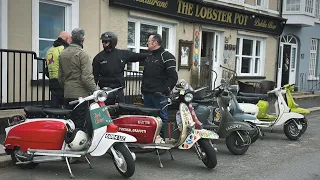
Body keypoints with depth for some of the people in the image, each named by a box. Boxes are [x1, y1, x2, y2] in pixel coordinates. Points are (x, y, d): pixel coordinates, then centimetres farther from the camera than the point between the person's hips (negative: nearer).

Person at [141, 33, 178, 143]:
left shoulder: (166, 57, -7)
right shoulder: (149, 57, 19)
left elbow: (173, 76, -12)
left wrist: (165, 90, -16)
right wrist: (143, 88, 17)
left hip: (159, 94, -8)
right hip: (147, 93, 8)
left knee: (161, 116, -1)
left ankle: (161, 136, 6)